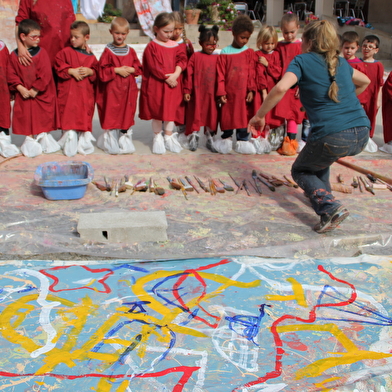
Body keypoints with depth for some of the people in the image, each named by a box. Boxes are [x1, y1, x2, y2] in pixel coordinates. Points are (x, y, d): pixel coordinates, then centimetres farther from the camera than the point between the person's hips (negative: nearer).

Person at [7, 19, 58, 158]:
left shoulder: (41, 53, -5)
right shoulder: (14, 55, 0)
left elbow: (45, 75, -12)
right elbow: (11, 75, -2)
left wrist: (35, 90, -14)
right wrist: (20, 88, -15)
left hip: (42, 94, -1)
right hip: (24, 95, 1)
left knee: (43, 117, 5)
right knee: (26, 118, 2)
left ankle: (44, 137, 21)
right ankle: (30, 140, 14)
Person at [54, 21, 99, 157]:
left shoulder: (91, 56, 8)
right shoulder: (66, 52, 2)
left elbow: (96, 71, 9)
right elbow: (58, 67, -2)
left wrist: (90, 72, -10)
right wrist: (71, 71, -12)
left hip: (86, 91, 2)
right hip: (68, 91, -2)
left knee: (85, 115, 3)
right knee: (68, 115, -5)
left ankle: (84, 140, 10)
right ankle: (69, 141, -1)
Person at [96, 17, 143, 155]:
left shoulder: (131, 51, 9)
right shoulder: (108, 51, -2)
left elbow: (139, 68, 9)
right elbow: (102, 71, -7)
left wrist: (131, 69, -10)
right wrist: (116, 70, -15)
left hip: (129, 89, 3)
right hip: (112, 89, -3)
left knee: (127, 115, 5)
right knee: (111, 116, 0)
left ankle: (126, 142, 16)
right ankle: (111, 143, 11)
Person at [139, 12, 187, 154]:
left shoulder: (175, 46, 7)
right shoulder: (152, 46, -8)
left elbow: (182, 59, 1)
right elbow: (153, 67, -13)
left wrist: (176, 74, -15)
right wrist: (166, 78, -15)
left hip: (172, 84, 4)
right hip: (155, 85, -3)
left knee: (170, 110, 6)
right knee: (156, 111, 6)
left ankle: (168, 137, 19)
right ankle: (157, 137, 19)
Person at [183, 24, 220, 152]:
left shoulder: (217, 58, 3)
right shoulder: (195, 56, -3)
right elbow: (189, 74, -3)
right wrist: (187, 91, -5)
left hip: (212, 94, 2)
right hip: (197, 93, -2)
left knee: (212, 116, 8)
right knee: (195, 115, 5)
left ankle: (210, 139, 21)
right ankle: (194, 138, 18)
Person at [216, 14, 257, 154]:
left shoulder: (249, 52, 5)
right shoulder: (224, 53, 1)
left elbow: (252, 73, 4)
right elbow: (220, 74, 0)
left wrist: (251, 90, -3)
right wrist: (221, 93, -4)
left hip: (244, 94, 1)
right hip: (229, 94, -1)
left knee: (244, 116, 4)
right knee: (227, 116, 5)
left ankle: (242, 141, 15)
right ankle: (226, 139, 22)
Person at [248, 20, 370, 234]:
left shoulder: (302, 61, 2)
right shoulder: (341, 62, 20)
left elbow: (280, 88, -16)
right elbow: (365, 82, 38)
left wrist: (259, 115, -6)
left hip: (334, 138, -7)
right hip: (362, 136, 7)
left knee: (300, 170, 18)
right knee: (319, 151, 37)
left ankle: (330, 207, -5)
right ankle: (322, 193, 32)